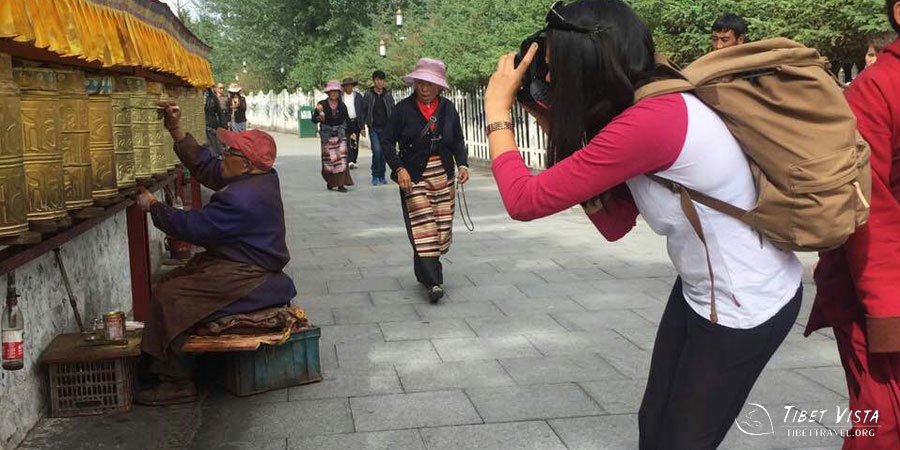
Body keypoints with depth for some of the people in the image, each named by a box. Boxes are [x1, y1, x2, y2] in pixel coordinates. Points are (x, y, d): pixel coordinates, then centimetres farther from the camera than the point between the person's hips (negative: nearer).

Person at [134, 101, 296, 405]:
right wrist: (176, 130, 7)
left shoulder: (240, 200, -28)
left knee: (168, 296, -15)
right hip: (251, 268, 12)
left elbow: (191, 227, -21)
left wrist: (153, 206, -5)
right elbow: (205, 167, 12)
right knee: (170, 281, 16)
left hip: (244, 281, -12)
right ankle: (161, 364, 23)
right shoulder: (263, 178, 4)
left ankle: (177, 382, -5)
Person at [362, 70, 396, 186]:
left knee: (383, 152, 4)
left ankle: (381, 176, 17)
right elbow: (363, 111, 4)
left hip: (386, 128, 2)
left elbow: (393, 111, 9)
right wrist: (362, 127, 0)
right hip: (373, 128, -2)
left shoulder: (388, 95, 6)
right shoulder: (368, 95, 2)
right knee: (376, 150, -13)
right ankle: (375, 176, -1)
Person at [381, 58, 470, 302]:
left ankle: (425, 271, 26)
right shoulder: (404, 108, -5)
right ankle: (433, 282, -12)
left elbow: (458, 141, 12)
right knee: (423, 228, -11)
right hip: (414, 177, -4)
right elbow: (387, 141, -3)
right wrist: (399, 168, -16)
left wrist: (462, 164, -5)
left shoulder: (448, 108, 5)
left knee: (443, 227, 8)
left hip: (444, 175, 4)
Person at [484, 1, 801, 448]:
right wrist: (561, 131, -2)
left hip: (745, 305, -8)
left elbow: (525, 200, -26)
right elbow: (615, 223, 3)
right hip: (699, 289, 9)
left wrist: (497, 107, -12)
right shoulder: (654, 109, 0)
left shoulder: (649, 122, -30)